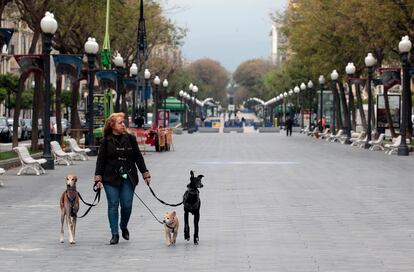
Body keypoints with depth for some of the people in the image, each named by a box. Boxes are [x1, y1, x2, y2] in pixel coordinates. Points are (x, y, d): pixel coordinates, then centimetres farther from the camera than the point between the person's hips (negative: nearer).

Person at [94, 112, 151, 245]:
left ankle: (124, 227, 27)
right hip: (111, 178, -1)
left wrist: (145, 174, 6)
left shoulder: (130, 138, 4)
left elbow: (138, 157, 9)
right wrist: (98, 178, -6)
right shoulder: (106, 141, -1)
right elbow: (101, 160, 0)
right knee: (113, 205, -2)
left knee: (127, 205, -1)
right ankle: (115, 234, 5)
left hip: (128, 178, 1)